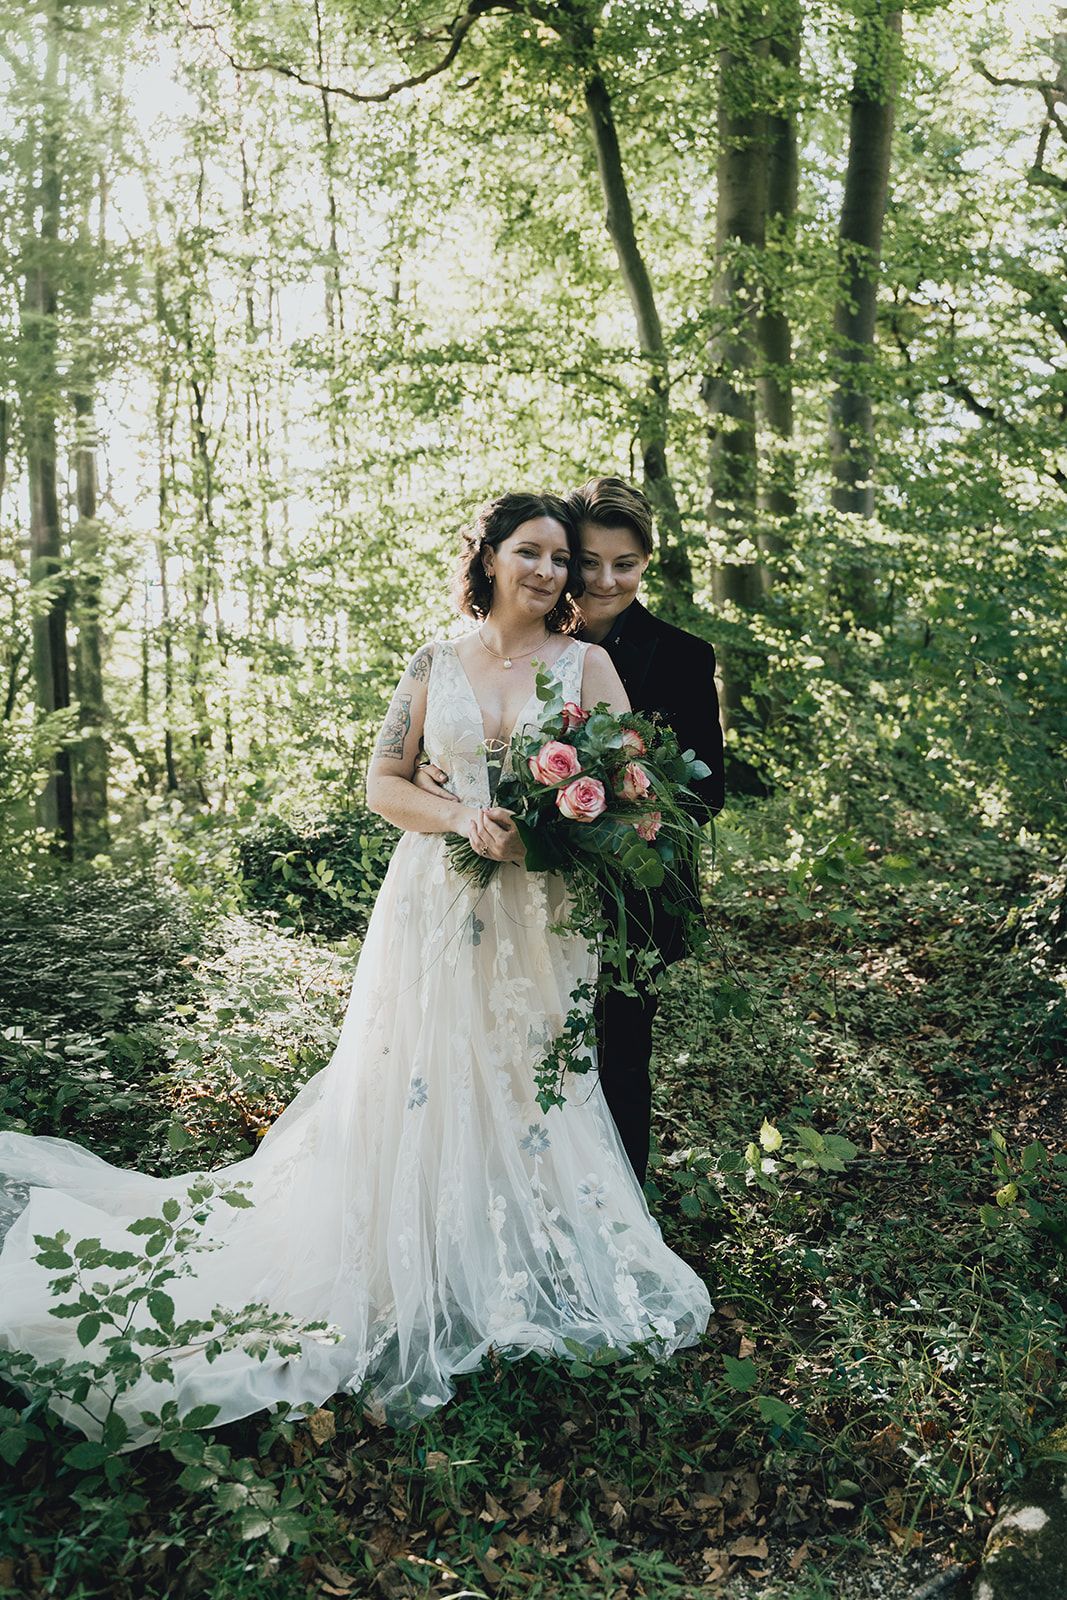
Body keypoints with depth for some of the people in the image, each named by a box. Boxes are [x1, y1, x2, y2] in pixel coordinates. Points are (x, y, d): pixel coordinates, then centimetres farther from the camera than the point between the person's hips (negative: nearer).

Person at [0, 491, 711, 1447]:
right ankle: (418, 1301, 16)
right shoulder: (435, 667, 6)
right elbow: (384, 783, 5)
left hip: (537, 918, 0)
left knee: (529, 1090, 5)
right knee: (421, 1089, 3)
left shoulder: (585, 664, 3)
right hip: (436, 907, 1)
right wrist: (462, 820, -13)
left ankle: (528, 1285, 22)